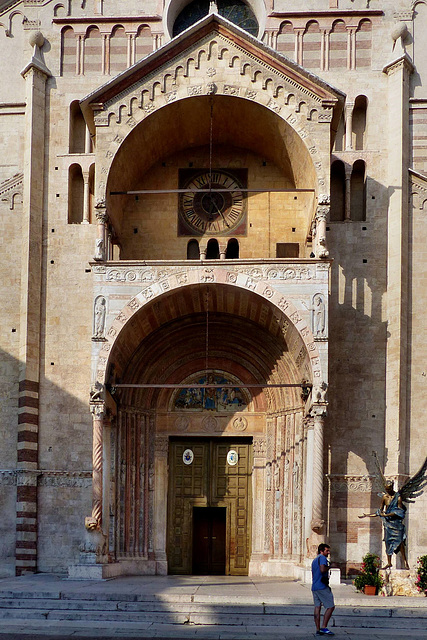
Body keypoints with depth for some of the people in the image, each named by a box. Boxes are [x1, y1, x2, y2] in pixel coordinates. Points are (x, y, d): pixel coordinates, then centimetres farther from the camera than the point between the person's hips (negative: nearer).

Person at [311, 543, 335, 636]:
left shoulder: (314, 560, 22)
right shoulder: (322, 558, -8)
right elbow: (322, 570, -24)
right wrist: (328, 567, -6)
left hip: (314, 587, 9)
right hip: (322, 587, -9)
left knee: (317, 607, 6)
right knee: (331, 607, -3)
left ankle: (318, 630, 4)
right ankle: (324, 628, -7)